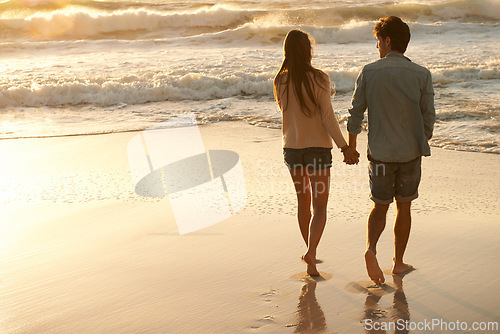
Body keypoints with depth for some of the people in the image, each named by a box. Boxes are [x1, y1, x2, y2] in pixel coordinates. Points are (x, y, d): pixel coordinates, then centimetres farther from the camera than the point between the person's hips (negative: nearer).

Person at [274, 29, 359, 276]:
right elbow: (327, 117, -16)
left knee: (303, 199, 20)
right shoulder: (319, 78, -14)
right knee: (319, 207, 2)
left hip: (292, 147, 4)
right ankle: (311, 252, -17)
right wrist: (344, 147, -11)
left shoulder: (281, 81, -3)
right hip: (318, 147, -4)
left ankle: (310, 252, 32)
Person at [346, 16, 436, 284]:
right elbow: (428, 118, -1)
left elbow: (355, 113, -1)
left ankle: (371, 248, -12)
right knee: (404, 207, 15)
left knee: (380, 206, 14)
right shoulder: (421, 75, -5)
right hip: (411, 152, 0)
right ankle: (398, 262, 24)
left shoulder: (368, 73, -6)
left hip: (380, 154, 0)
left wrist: (351, 147, 12)